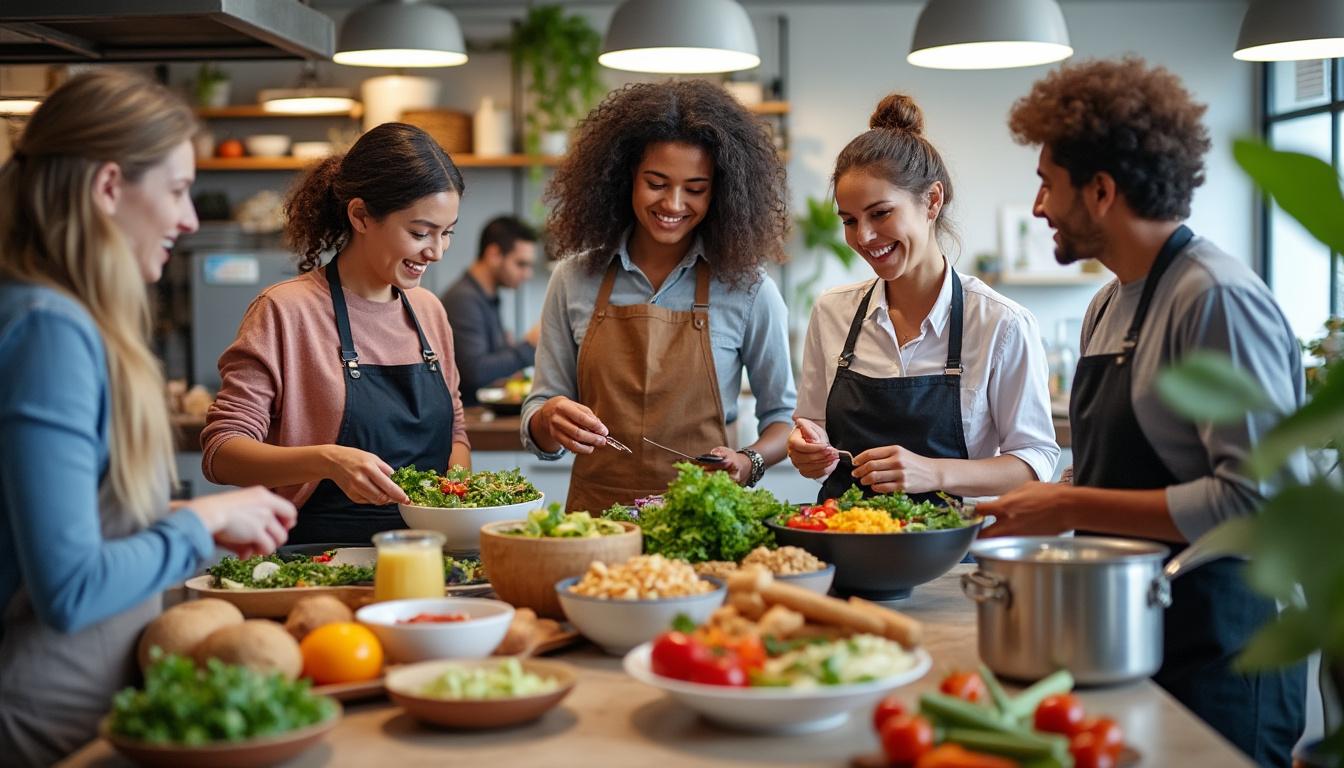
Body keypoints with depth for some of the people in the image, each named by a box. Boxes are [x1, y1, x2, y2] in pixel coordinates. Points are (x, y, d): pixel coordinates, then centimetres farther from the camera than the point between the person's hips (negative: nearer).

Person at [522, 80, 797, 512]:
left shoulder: (746, 287, 1)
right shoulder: (576, 280, 6)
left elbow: (782, 414, 11)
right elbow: (537, 430, 10)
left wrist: (750, 463, -8)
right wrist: (551, 420, -12)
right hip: (597, 515, 4)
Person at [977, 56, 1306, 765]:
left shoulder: (1217, 300, -17)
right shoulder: (1108, 306, 10)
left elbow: (1254, 499, -23)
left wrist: (1072, 508, -20)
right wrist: (1044, 504, 3)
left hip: (1215, 660, -8)